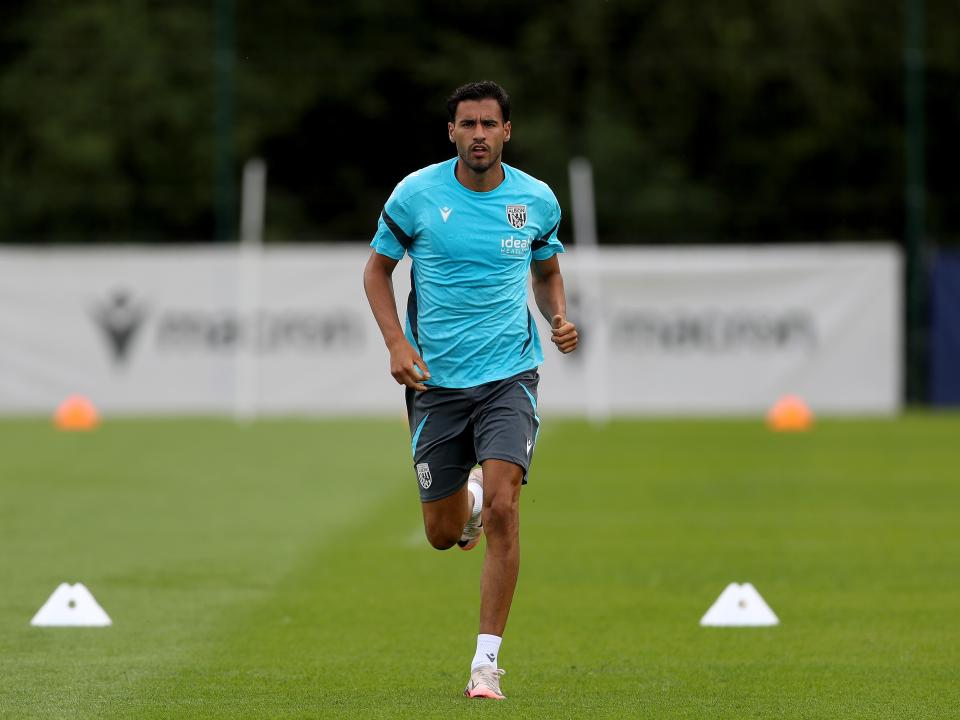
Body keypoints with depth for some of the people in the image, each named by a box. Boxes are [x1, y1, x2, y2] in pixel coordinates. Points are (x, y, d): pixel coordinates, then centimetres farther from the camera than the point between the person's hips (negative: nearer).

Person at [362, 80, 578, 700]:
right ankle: (469, 501, 48)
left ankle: (487, 661, -13)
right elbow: (378, 269, 7)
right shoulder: (416, 195, -5)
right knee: (443, 533, 8)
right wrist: (397, 343, -8)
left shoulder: (536, 200, 0)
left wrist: (560, 319, -2)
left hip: (509, 375, -1)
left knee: (502, 509, -20)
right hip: (437, 379, 1)